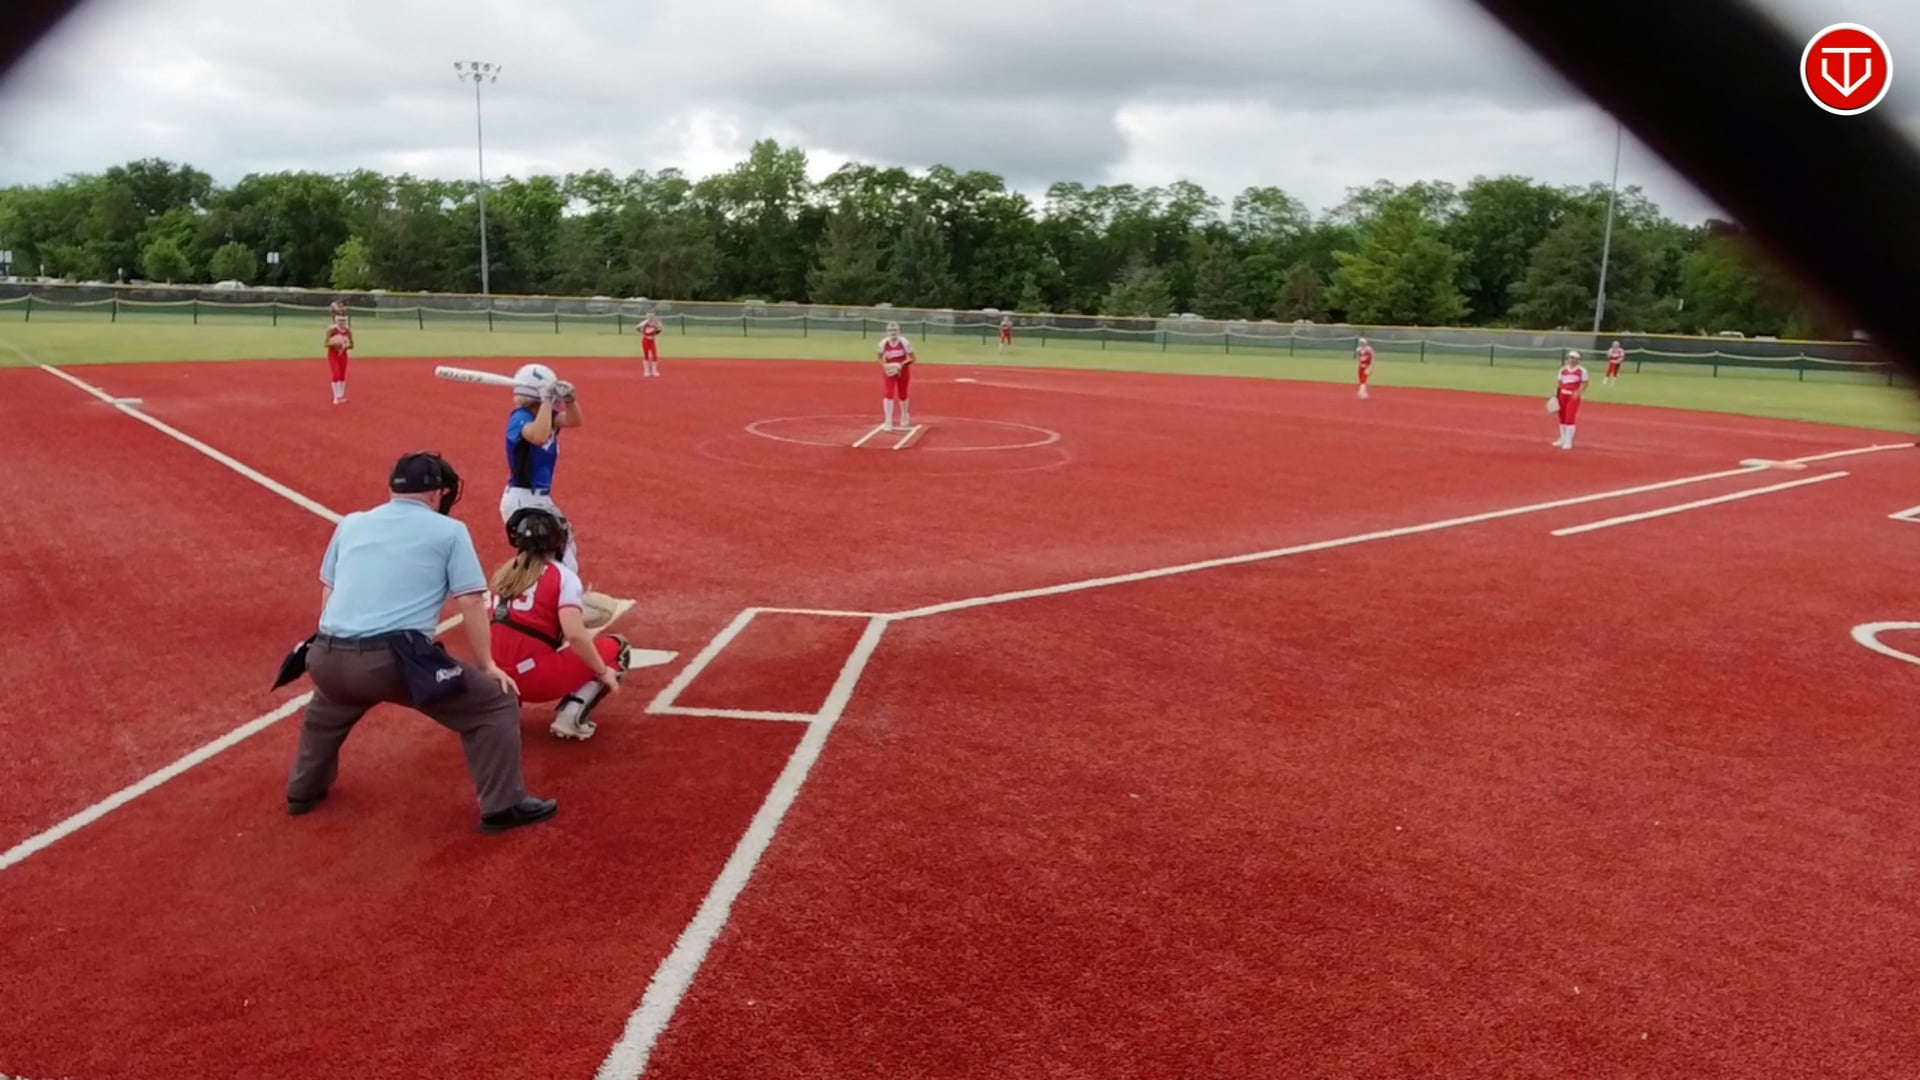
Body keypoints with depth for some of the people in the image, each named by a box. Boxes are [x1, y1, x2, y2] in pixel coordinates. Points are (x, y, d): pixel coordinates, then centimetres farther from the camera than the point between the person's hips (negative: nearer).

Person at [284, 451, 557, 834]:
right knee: (496, 700, 8)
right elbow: (470, 603, 2)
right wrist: (487, 665, 11)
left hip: (329, 658, 6)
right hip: (395, 659, -6)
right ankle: (503, 806, 6)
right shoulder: (449, 531, 7)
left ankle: (304, 790, 52)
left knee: (327, 706, 42)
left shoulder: (350, 524, 21)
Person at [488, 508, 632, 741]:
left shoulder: (503, 573, 13)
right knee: (617, 648, 10)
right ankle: (571, 715, -5)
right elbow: (574, 635, -18)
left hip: (501, 677, 6)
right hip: (539, 679, -6)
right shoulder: (562, 575, -5)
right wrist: (603, 671, -6)